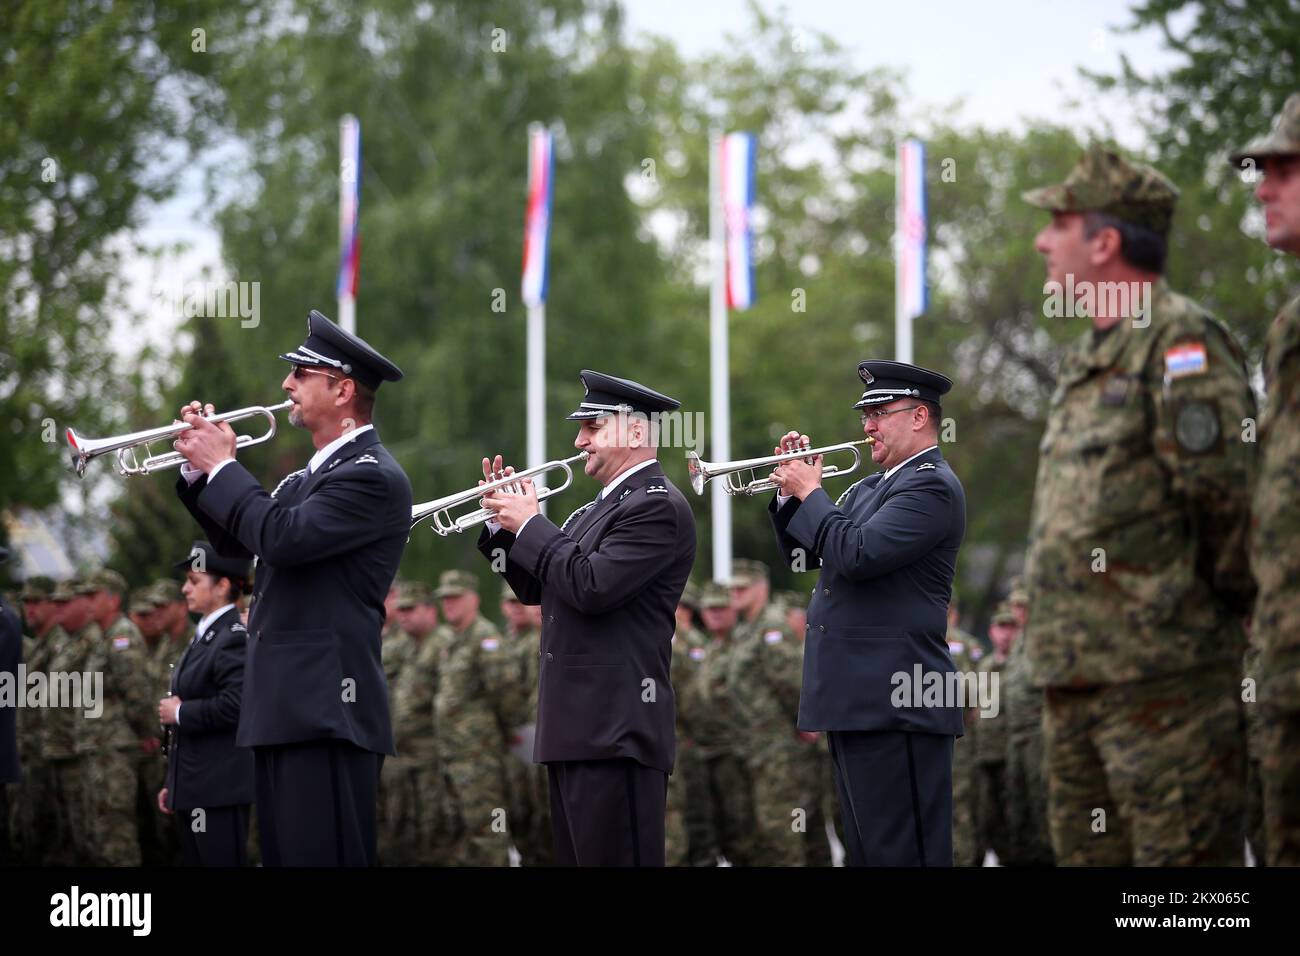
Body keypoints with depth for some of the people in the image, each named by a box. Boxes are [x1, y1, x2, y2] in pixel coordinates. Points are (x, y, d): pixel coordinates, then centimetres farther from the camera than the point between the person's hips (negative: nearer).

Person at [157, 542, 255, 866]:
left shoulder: (234, 638, -11)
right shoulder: (204, 637, 19)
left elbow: (235, 705, -26)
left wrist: (179, 713, -13)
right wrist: (173, 784, 21)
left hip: (220, 787, -10)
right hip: (193, 788, 10)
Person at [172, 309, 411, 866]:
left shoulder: (373, 477, -12)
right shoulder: (313, 474, 20)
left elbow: (283, 537, -23)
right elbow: (237, 541, 27)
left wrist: (222, 467, -9)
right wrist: (199, 470, 12)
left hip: (325, 710, -10)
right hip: (285, 707, 10)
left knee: (323, 858, -13)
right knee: (284, 857, 11)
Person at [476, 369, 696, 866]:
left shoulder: (658, 506, -11)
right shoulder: (603, 506, 20)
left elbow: (591, 587, -21)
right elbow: (537, 589, 23)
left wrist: (530, 523, -10)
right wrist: (505, 526, 10)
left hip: (616, 732, -10)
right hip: (575, 729, 10)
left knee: (614, 858, -10)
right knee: (577, 858, 11)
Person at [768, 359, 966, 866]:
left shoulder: (931, 485, -11)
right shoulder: (871, 486, 19)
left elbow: (858, 554, -23)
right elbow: (802, 555, 24)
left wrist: (811, 493, -9)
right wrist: (790, 492, 9)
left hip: (895, 705, -10)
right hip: (856, 698, 10)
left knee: (900, 852, -10)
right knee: (867, 848, 13)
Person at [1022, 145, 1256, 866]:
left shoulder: (1181, 341, -11)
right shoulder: (1088, 360, 19)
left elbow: (1224, 485, -18)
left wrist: (1230, 599, -7)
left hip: (1162, 671, -10)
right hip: (1073, 673, 10)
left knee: (1182, 858, -8)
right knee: (1086, 852, 13)